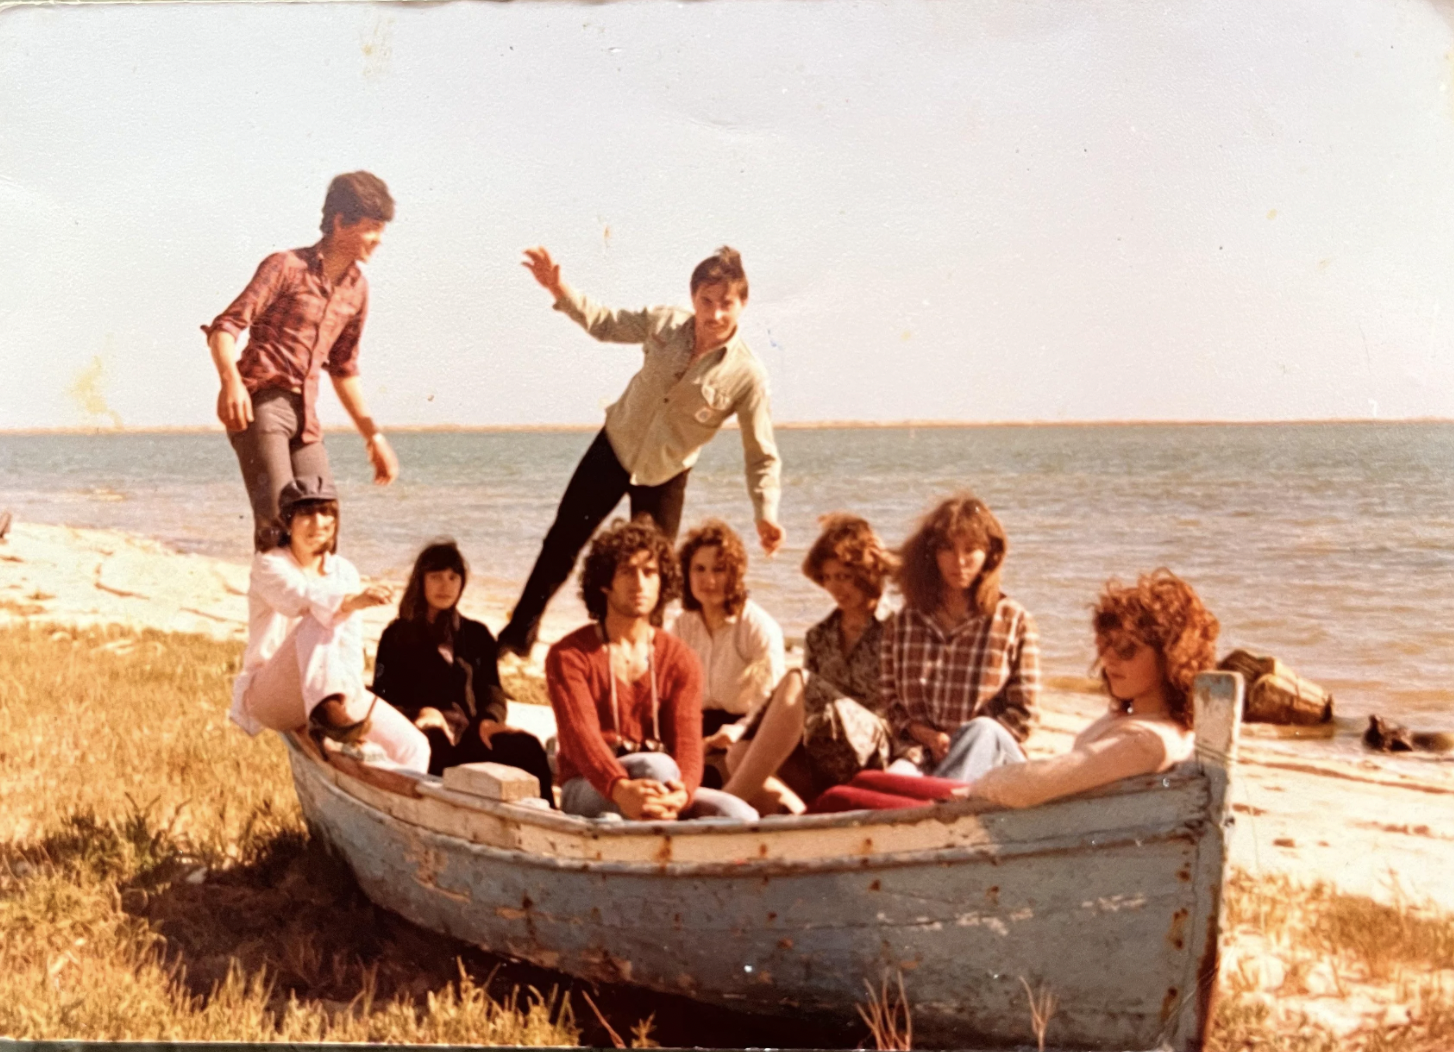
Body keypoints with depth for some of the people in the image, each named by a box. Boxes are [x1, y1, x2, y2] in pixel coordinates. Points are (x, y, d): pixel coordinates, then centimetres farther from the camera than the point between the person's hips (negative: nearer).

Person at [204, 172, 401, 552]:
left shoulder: (357, 288, 14)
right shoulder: (286, 266, -6)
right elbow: (224, 326, -13)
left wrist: (374, 436, 21)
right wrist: (231, 381, -33)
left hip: (305, 416, 7)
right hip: (259, 404, -7)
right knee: (277, 517, -17)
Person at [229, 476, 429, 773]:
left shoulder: (344, 571, 8)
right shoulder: (269, 565, -6)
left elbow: (351, 649, 0)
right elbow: (300, 598, -30)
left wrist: (350, 693, -18)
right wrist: (352, 601, -49)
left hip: (330, 693, 5)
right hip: (268, 695, -5)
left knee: (414, 746, -14)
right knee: (318, 620, -34)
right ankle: (327, 710, -55)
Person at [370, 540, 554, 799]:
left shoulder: (477, 635, 24)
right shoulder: (398, 635, 16)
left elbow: (491, 689, 16)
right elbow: (384, 696, 7)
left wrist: (490, 719, -9)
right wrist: (421, 712, -14)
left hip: (469, 737, 3)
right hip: (422, 733, -3)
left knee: (528, 748, -31)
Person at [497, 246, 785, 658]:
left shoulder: (748, 375, -22)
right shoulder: (664, 323, -14)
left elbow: (762, 456, -17)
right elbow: (605, 323, 5)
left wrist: (766, 513, -29)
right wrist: (559, 289, -7)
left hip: (665, 476, -2)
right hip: (614, 447, 3)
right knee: (563, 539, 7)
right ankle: (518, 633, 24)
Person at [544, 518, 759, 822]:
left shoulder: (681, 660, 8)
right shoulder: (569, 656, -2)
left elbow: (687, 742, -6)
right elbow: (581, 736, -18)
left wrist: (682, 793, -31)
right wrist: (621, 789, -41)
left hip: (662, 791, 4)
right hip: (589, 792, -4)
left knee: (740, 815, -26)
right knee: (657, 766, -36)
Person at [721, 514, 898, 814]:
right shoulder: (819, 637, 21)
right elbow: (805, 714, 16)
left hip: (874, 755, -5)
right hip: (817, 768, 6)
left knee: (795, 683, -28)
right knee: (739, 754, -24)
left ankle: (729, 801, -32)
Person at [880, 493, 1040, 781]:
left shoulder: (1015, 621, 3)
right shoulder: (903, 622, 10)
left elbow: (1022, 714, 2)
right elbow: (888, 699, 13)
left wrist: (967, 745, -10)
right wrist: (921, 733, -7)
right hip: (921, 755, 1)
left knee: (983, 729, -37)